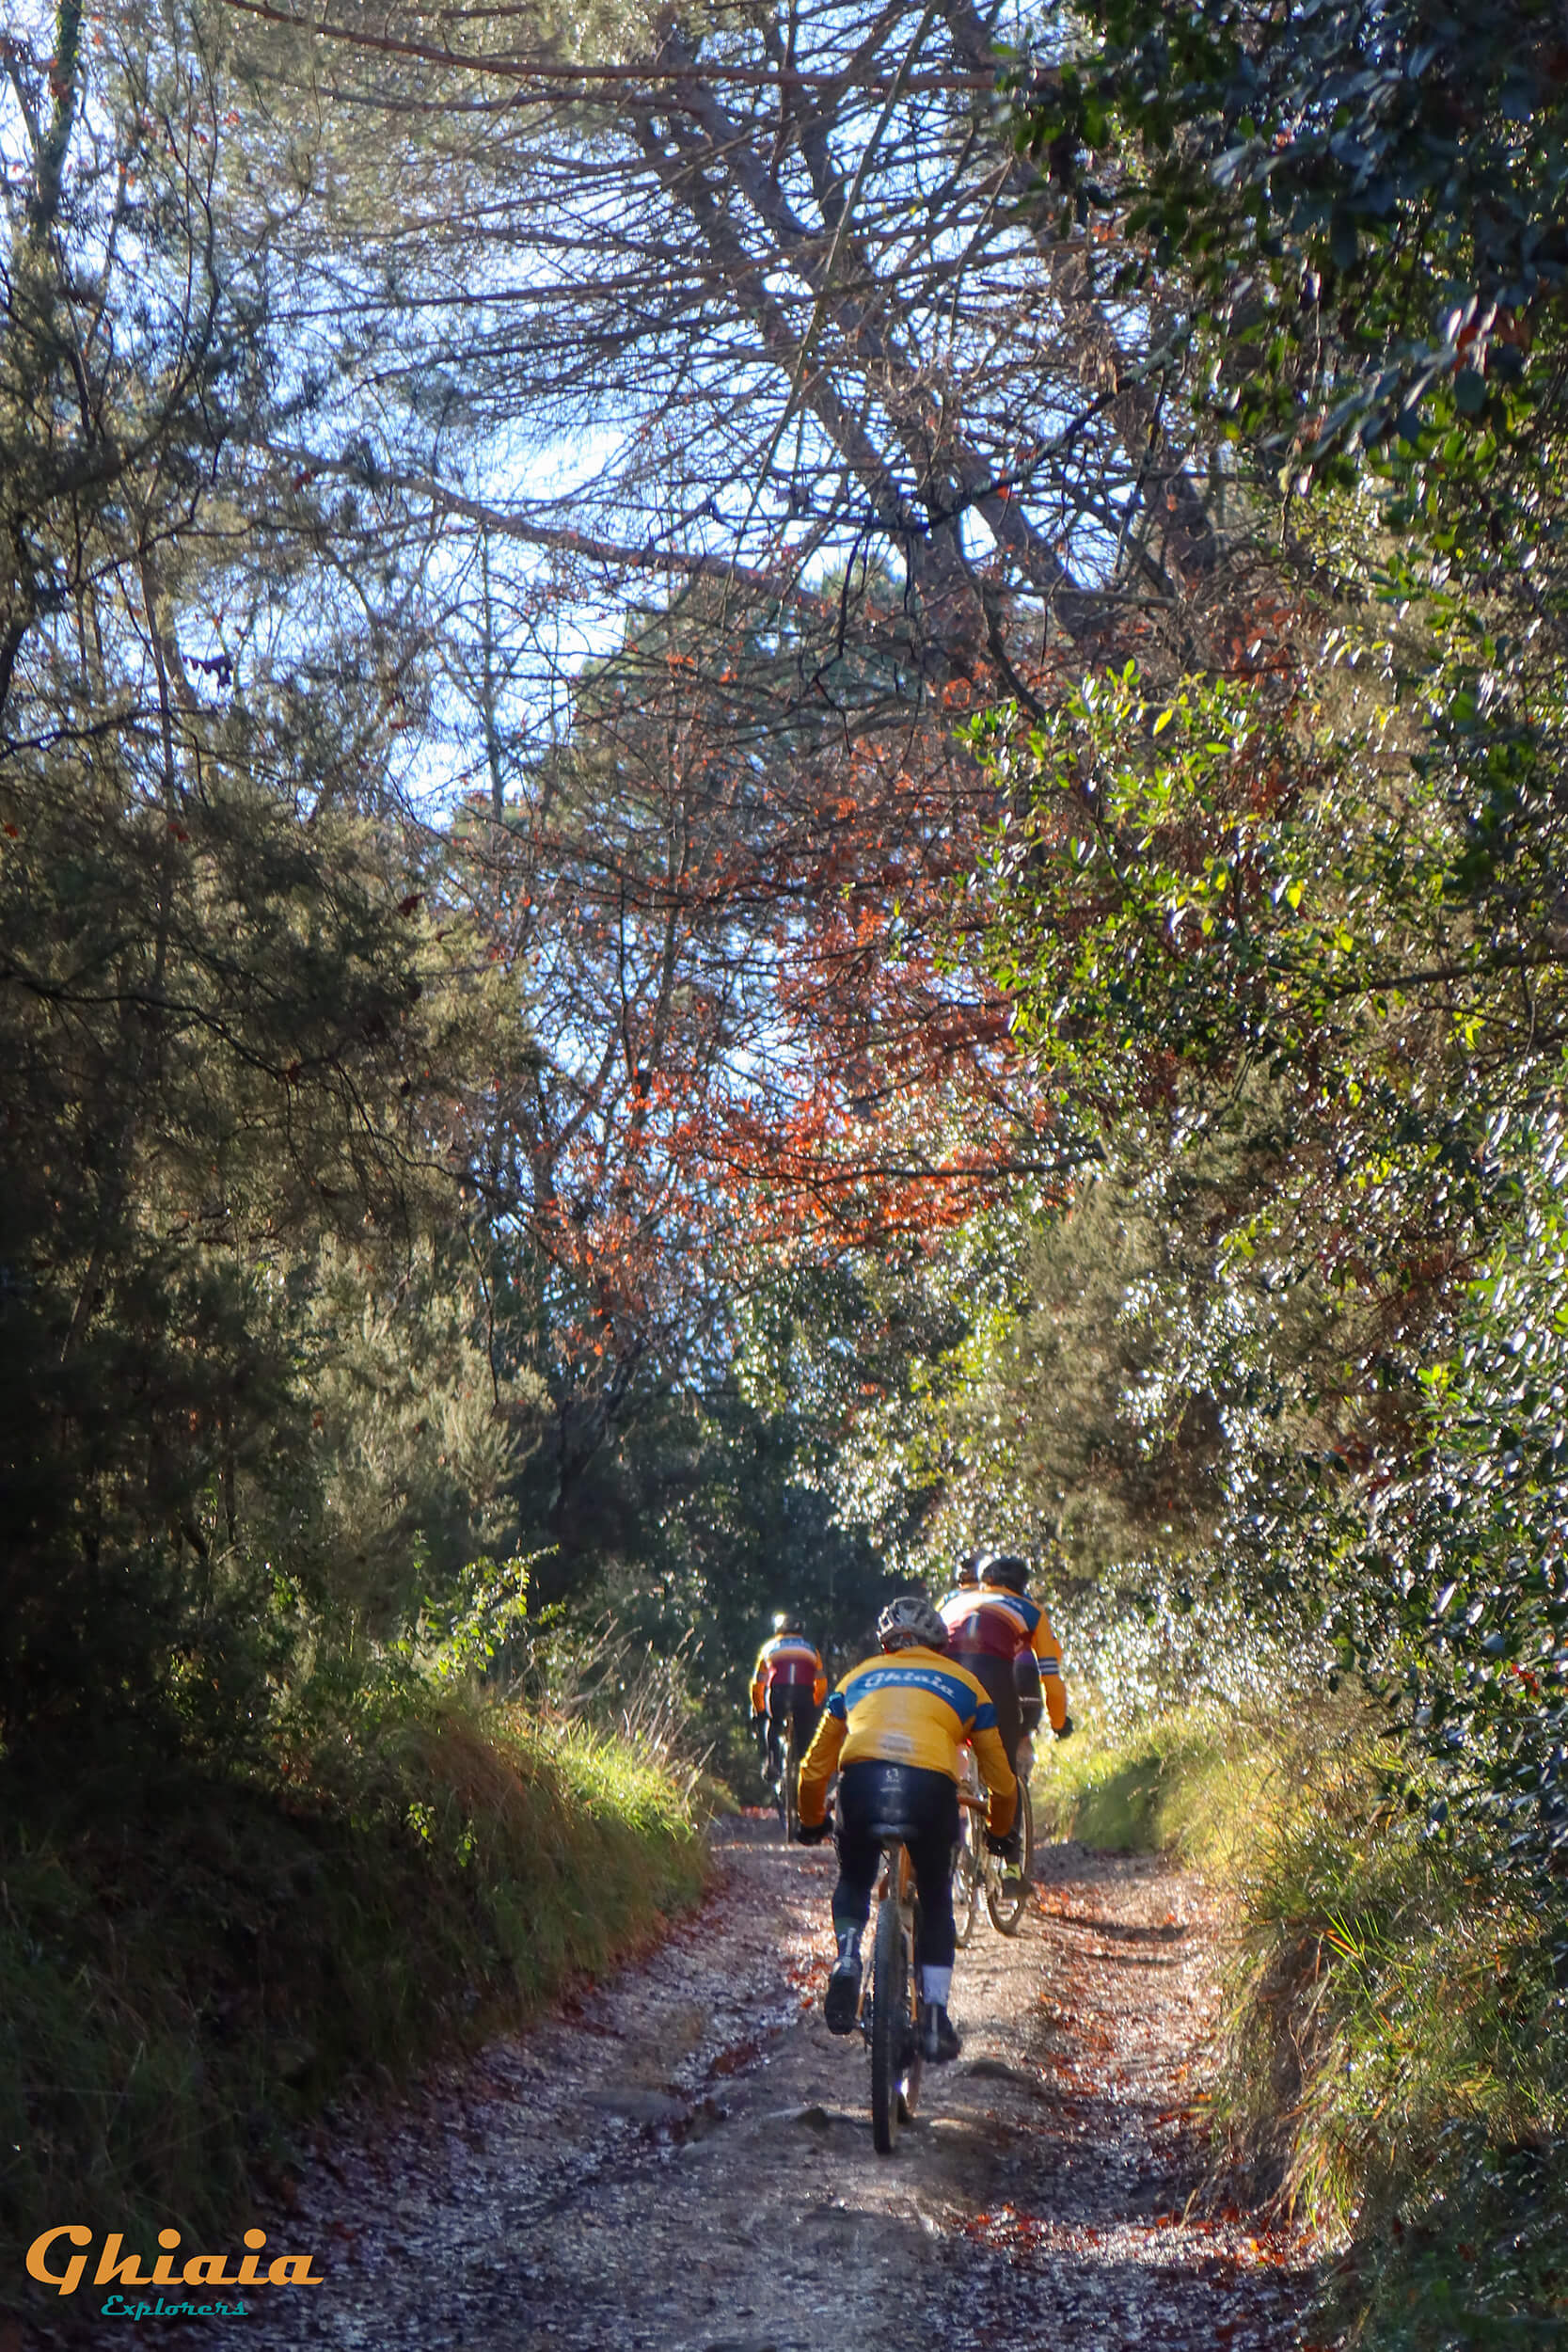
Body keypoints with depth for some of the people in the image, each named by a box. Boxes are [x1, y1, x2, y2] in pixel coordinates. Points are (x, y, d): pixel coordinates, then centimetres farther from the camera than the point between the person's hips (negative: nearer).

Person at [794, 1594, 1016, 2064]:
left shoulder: (860, 1676, 31)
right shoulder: (964, 1683, 29)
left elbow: (814, 1768, 34)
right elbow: (1001, 1779, 31)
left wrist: (811, 1823, 50)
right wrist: (999, 1831, 48)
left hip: (861, 1780, 1)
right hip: (931, 1786, -1)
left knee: (853, 1882, 27)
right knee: (936, 1900, 21)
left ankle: (847, 1959, 2)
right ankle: (935, 2017, 14)